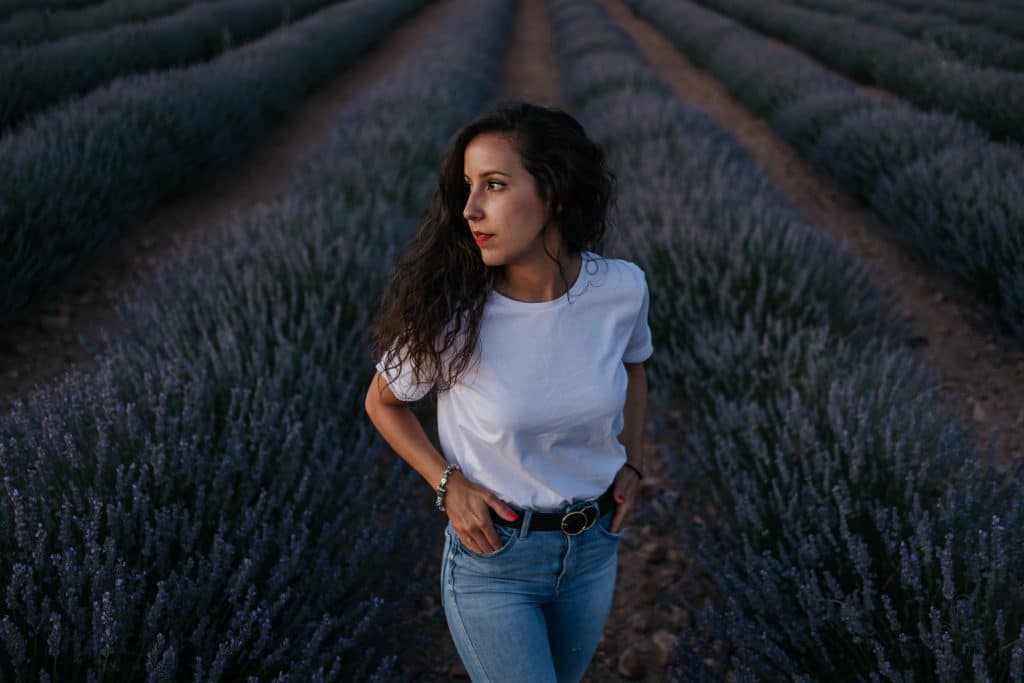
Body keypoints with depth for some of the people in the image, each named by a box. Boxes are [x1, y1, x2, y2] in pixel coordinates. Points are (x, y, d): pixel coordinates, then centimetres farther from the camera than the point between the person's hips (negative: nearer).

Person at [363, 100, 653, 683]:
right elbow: (384, 403, -3)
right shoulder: (452, 310, -22)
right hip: (491, 552, -3)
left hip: (594, 548, 4)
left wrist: (632, 464, 0)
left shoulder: (622, 288, -15)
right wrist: (447, 484, -14)